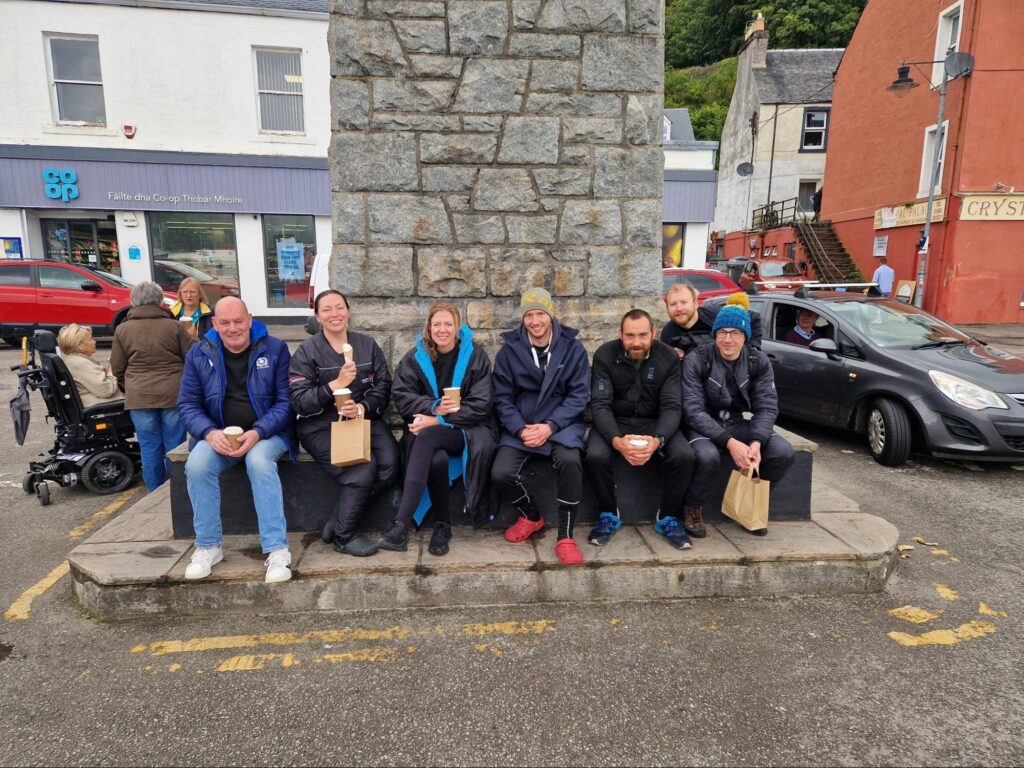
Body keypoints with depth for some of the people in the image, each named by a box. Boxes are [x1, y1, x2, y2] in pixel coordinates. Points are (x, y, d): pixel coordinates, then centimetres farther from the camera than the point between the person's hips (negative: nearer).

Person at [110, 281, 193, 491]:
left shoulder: (122, 330, 4)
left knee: (149, 447, 9)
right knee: (175, 446, 7)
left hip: (139, 397, 1)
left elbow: (117, 368, 8)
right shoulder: (174, 326, -1)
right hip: (173, 394, -1)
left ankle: (155, 493, 17)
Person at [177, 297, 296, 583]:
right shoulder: (199, 354, 5)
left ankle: (277, 550, -30)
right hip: (219, 436, 3)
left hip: (267, 433, -2)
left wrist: (257, 433, -22)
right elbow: (188, 404, 4)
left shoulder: (275, 349, -3)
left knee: (259, 460, -34)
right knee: (197, 464, -27)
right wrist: (210, 433, -17)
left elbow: (285, 401, -7)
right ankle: (208, 546, -9)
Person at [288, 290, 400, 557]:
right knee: (363, 469, -26)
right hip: (321, 426, -3)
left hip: (365, 419, 4)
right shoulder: (306, 352, 1)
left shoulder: (367, 345, 10)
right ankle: (344, 535, -2)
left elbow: (383, 387, 4)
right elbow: (299, 401, -8)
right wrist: (335, 385, -23)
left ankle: (338, 519, -3)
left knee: (390, 465, -23)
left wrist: (362, 407, -16)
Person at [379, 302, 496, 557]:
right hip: (428, 428, 2)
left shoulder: (475, 356, 0)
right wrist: (435, 407, -21)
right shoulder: (414, 357, 6)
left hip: (465, 428, -2)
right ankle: (442, 525, -11)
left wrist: (438, 420, -18)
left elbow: (480, 405, -8)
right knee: (437, 459, -33)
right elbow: (402, 397, -4)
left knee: (427, 436, -33)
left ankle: (400, 525, -35)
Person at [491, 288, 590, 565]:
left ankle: (565, 537, -13)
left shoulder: (573, 348, 0)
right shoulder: (509, 351, 2)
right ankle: (531, 516, 13)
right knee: (501, 473, -21)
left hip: (561, 424, -1)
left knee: (569, 460, -32)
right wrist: (520, 430, -15)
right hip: (520, 426, 2)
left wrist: (550, 427, -16)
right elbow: (503, 398, 2)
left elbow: (579, 394, -3)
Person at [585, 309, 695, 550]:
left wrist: (657, 439, -34)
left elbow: (672, 406, -12)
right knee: (595, 456, -31)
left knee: (684, 456, -26)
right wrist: (616, 440, -36)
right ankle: (609, 515, -3)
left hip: (654, 422, 1)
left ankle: (668, 518, -1)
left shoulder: (669, 357, -8)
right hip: (614, 422, -1)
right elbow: (600, 404, -16)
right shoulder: (605, 355, -11)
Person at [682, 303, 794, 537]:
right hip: (703, 426, -4)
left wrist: (756, 442, -27)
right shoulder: (696, 361, -13)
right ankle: (692, 507, -4)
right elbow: (694, 411, -20)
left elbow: (767, 407, -7)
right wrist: (729, 442, -32)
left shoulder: (759, 362, -1)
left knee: (783, 453, -18)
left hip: (739, 423, 4)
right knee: (708, 456, -35)